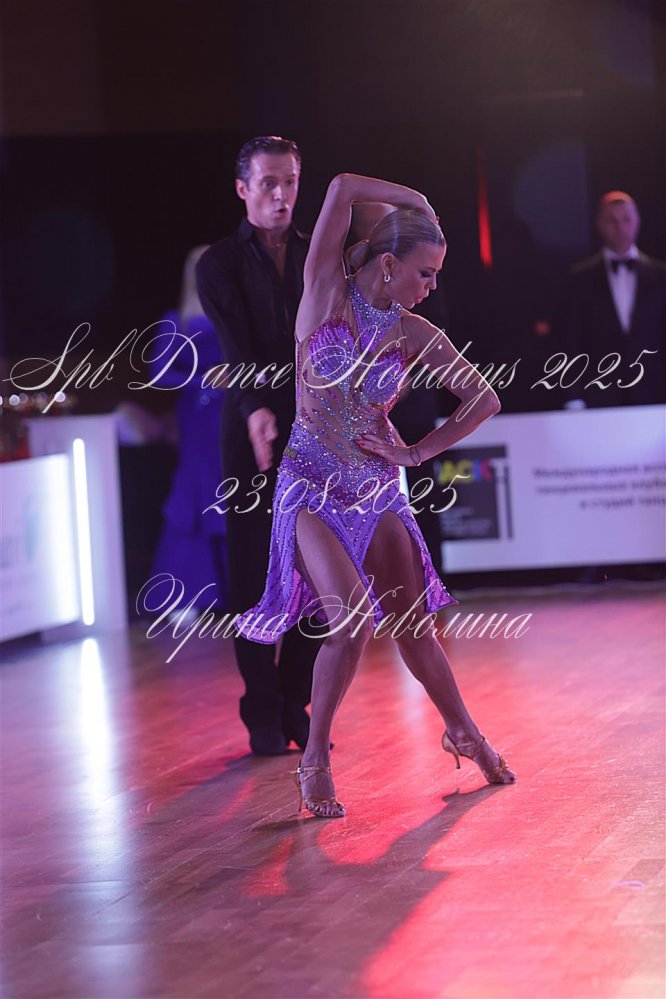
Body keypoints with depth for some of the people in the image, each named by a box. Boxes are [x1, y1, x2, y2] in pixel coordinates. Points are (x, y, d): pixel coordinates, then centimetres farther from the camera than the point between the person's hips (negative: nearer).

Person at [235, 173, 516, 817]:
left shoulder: (414, 335, 1)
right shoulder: (326, 296, -7)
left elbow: (484, 400, 7)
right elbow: (342, 188, -17)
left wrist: (416, 452, 2)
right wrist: (419, 203, -5)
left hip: (378, 492, 4)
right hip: (313, 491, -4)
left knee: (414, 624, 5)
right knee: (352, 620, -20)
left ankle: (463, 733, 28)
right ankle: (315, 758, -5)